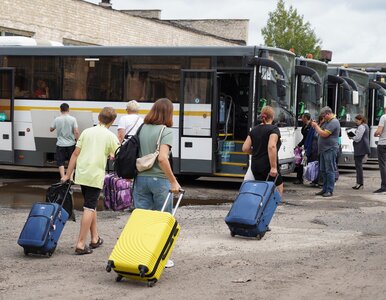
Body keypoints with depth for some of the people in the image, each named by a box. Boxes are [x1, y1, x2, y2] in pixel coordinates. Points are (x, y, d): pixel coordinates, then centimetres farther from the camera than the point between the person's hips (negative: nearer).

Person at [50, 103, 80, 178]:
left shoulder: (57, 119, -4)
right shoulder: (72, 119, -7)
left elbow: (51, 129, 9)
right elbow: (76, 132, -12)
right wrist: (77, 140, 1)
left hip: (60, 144, 0)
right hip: (71, 144, 0)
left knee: (60, 162, 6)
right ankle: (71, 178, 10)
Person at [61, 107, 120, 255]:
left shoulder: (86, 132, 8)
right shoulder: (110, 136, -2)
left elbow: (75, 154, 7)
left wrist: (67, 175, 10)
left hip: (81, 174, 5)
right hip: (96, 176, -5)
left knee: (91, 205, 18)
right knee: (89, 208, -4)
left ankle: (95, 238, 28)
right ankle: (81, 244, -10)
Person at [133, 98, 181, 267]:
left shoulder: (141, 129, 7)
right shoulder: (166, 131, -10)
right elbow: (162, 158, -21)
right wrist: (173, 181, -17)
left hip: (140, 178, 5)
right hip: (159, 179, -5)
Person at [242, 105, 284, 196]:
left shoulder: (254, 130, 10)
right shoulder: (274, 129, -8)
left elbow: (245, 148, 6)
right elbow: (271, 147, -23)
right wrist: (273, 167, -23)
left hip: (255, 166, 6)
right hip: (267, 166, -6)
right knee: (278, 188, 9)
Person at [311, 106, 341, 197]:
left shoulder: (334, 122, -14)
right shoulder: (327, 122, 19)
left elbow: (324, 134, -21)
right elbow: (321, 131, 25)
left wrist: (316, 126, -9)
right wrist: (316, 125, 10)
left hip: (330, 150, -10)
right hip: (324, 149, 10)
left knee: (330, 170, -7)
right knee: (323, 170, 12)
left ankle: (330, 191, -5)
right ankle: (325, 189, 18)